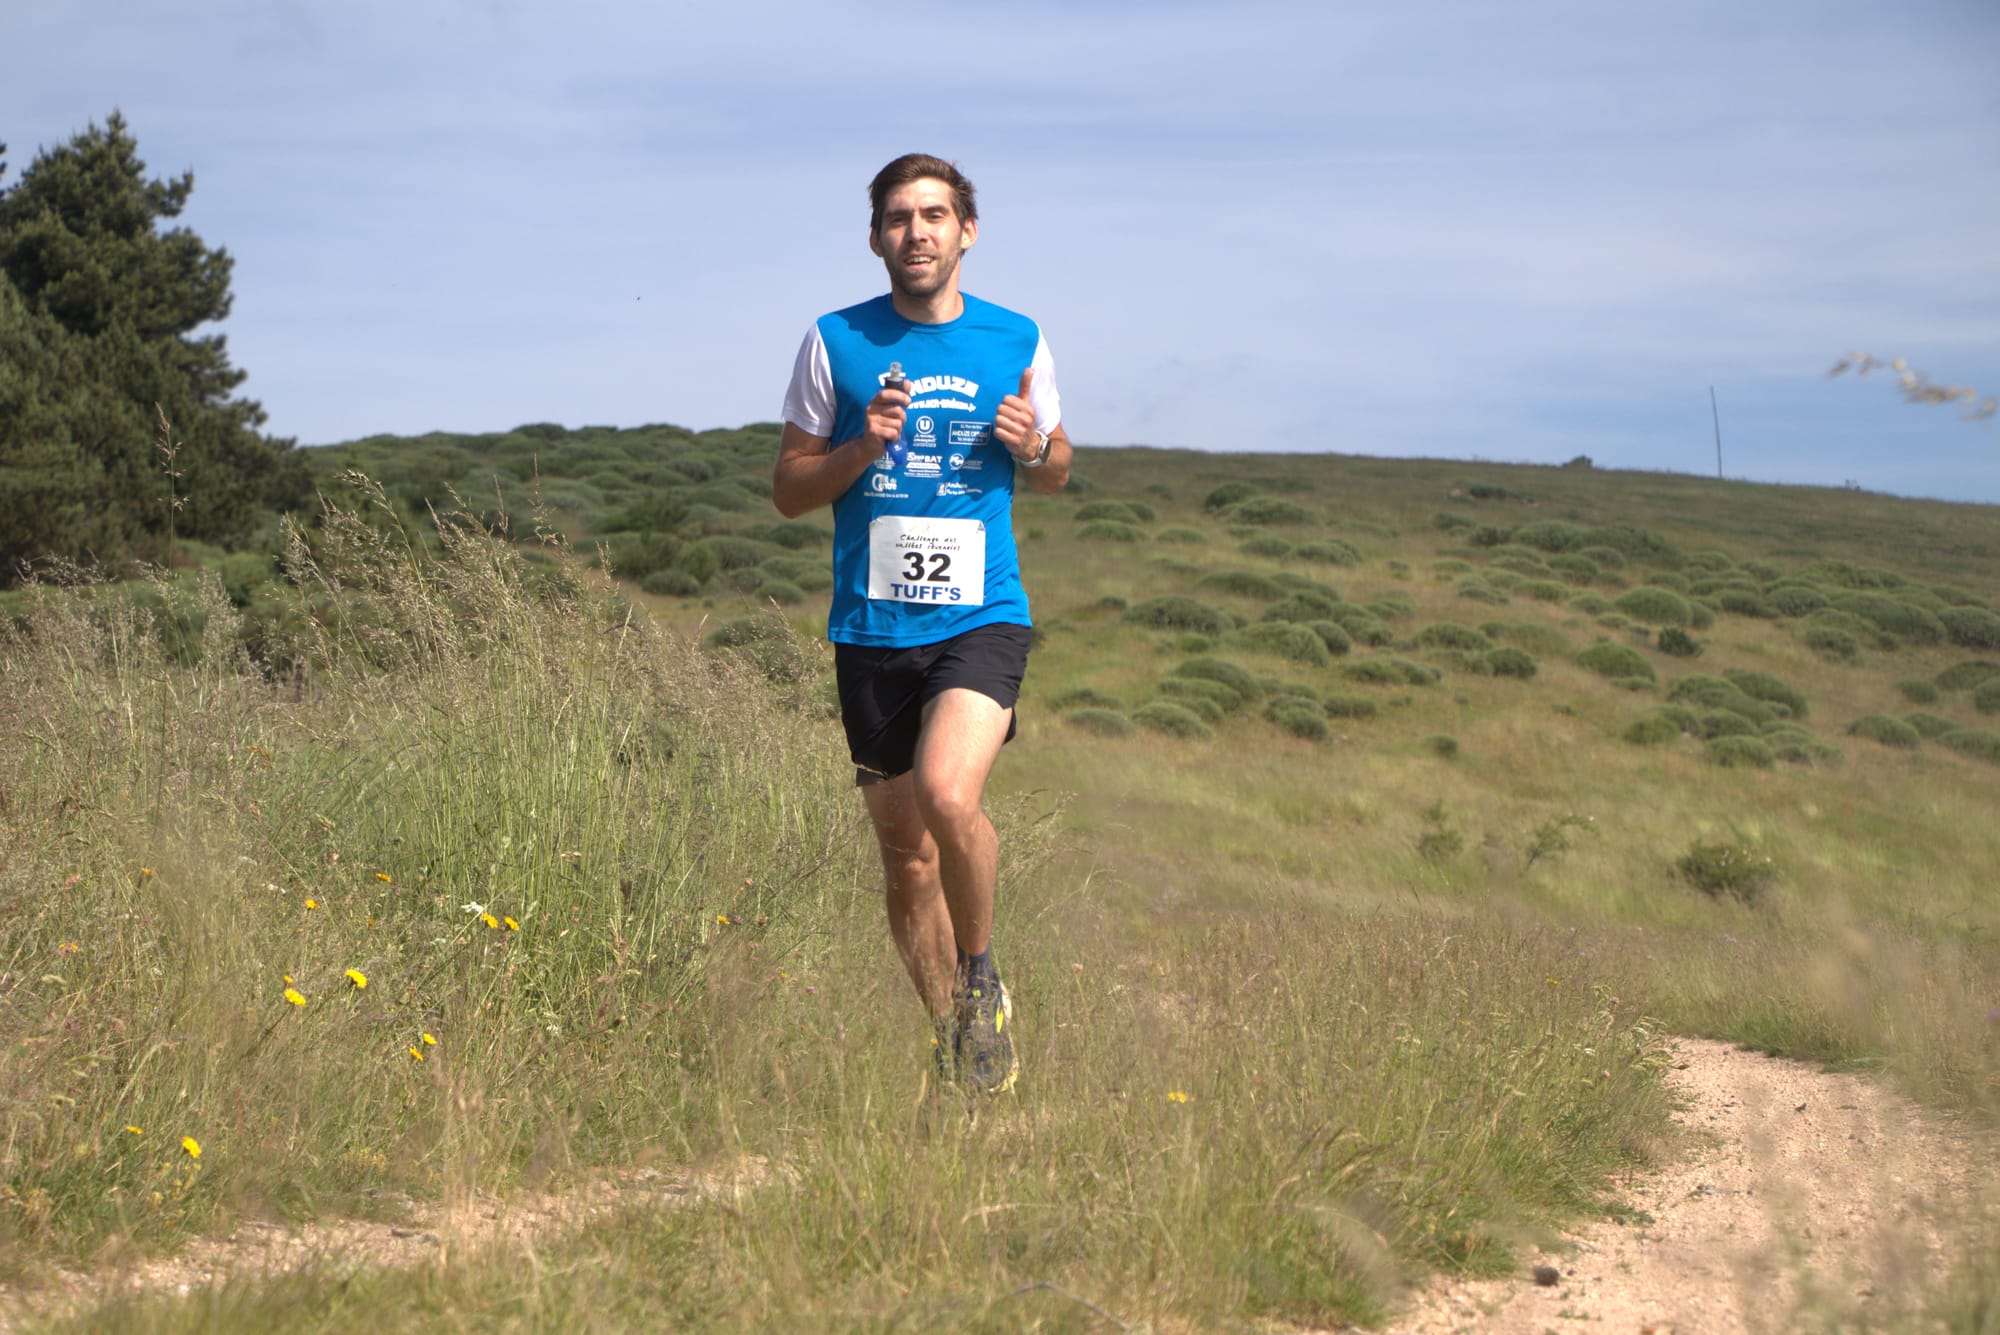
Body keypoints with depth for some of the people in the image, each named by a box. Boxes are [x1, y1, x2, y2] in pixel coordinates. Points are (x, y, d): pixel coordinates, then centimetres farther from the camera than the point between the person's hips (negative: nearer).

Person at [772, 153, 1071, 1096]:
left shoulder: (1016, 341, 5)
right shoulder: (836, 342, 3)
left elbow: (1056, 471, 18)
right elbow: (789, 490, 7)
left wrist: (1032, 447, -5)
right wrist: (862, 446, -12)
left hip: (981, 618, -2)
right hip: (872, 628, 2)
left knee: (947, 794, -26)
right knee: (905, 852, 7)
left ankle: (982, 978, 0)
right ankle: (951, 1038, 25)